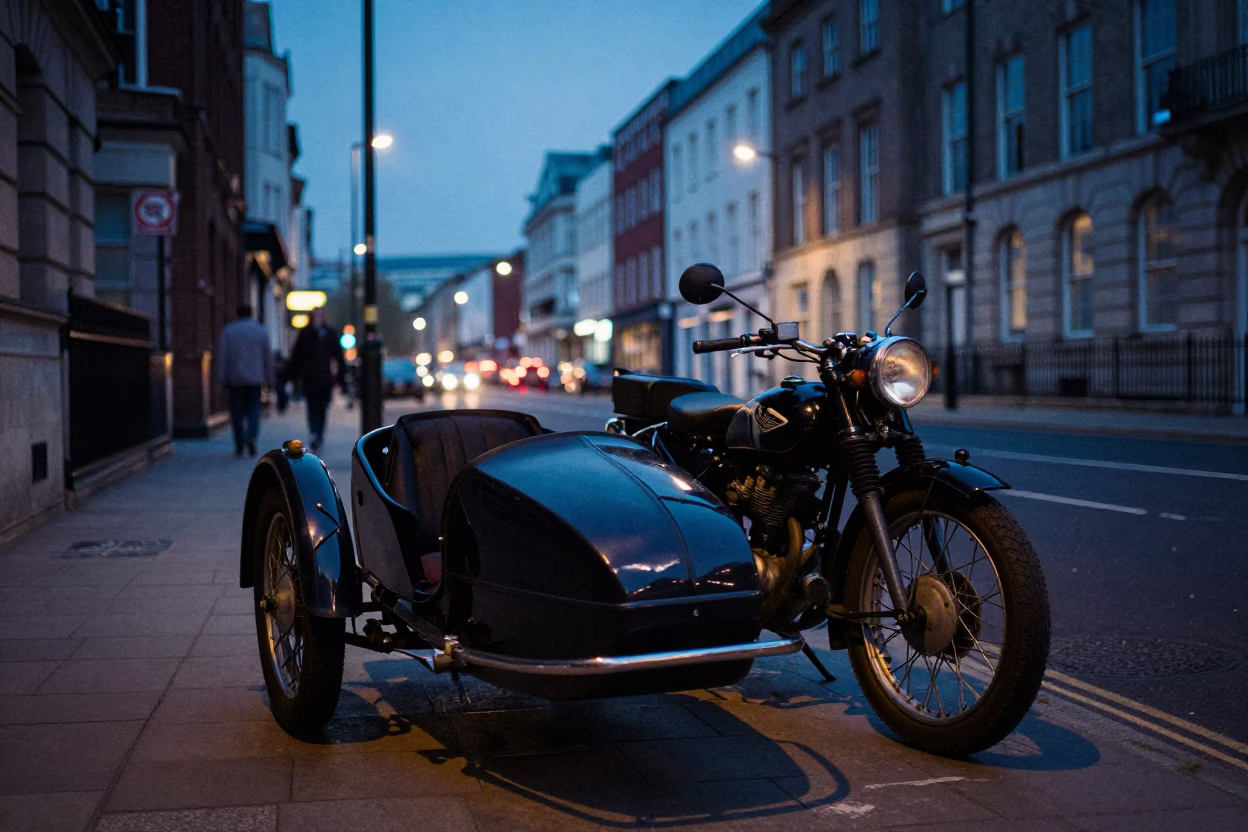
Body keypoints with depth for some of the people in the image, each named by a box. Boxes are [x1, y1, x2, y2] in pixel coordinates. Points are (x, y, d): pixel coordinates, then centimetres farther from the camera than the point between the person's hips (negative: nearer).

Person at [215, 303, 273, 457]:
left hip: (235, 379, 0)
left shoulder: (228, 331, -1)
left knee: (237, 412, 6)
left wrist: (221, 378, 0)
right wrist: (269, 378, 11)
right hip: (255, 378, 1)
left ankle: (239, 446, 6)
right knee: (253, 409, 8)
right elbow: (268, 357, 4)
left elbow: (221, 356, -4)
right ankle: (251, 437, -16)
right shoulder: (261, 332, 3)